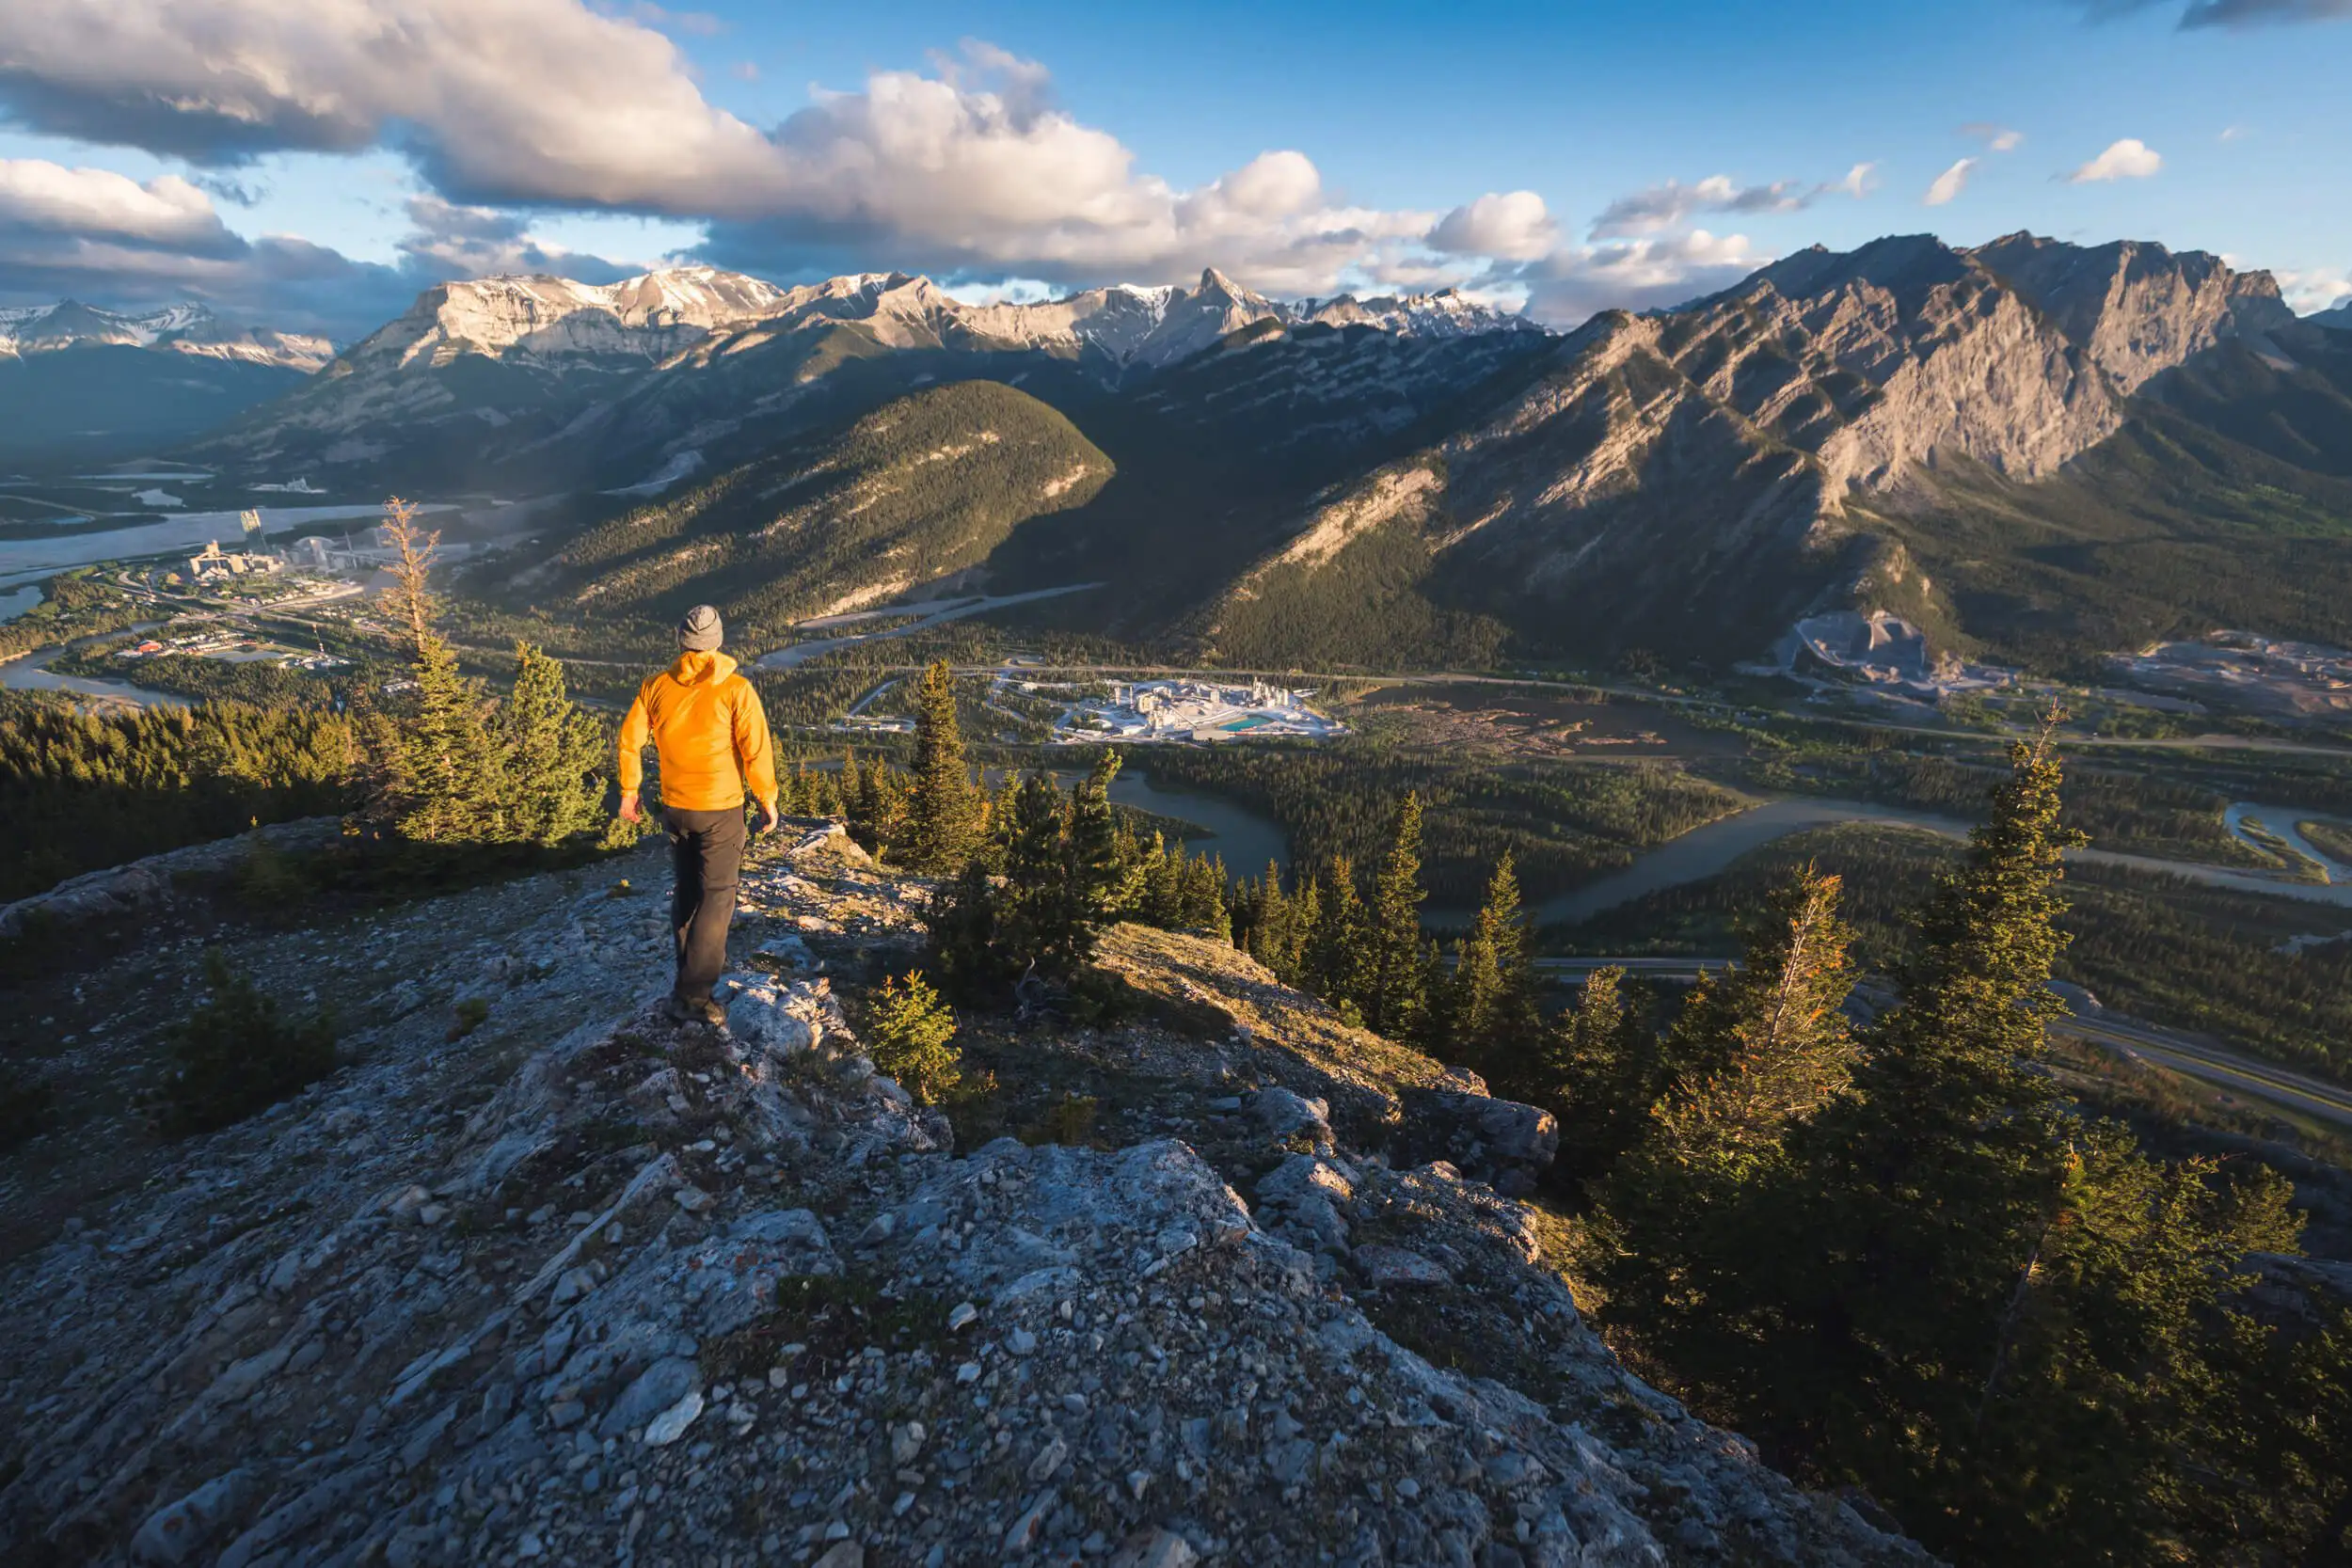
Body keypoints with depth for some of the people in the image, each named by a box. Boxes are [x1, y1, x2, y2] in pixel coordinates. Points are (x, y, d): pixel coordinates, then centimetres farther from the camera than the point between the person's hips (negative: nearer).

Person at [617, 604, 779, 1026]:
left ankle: (695, 965, 37)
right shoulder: (735, 690, -15)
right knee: (717, 896, 0)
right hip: (720, 809, -4)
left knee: (686, 889, 21)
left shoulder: (657, 686, -2)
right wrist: (768, 801, -3)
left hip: (674, 808, 5)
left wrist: (629, 790, 17)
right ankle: (692, 994, -3)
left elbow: (629, 740, 4)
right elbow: (756, 751, -15)